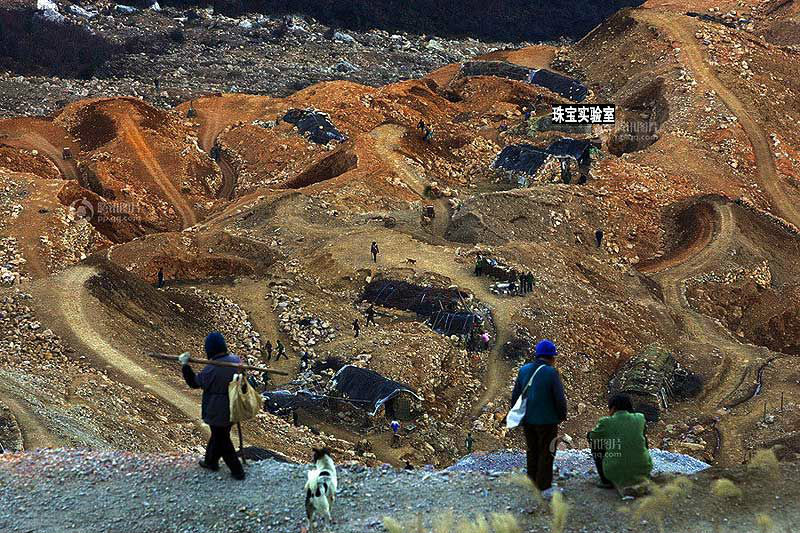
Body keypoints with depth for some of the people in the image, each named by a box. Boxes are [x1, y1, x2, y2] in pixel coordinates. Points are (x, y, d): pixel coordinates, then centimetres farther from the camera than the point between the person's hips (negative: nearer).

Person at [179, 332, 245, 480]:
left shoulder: (211, 369, -27)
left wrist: (185, 365, -3)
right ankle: (211, 461, 45)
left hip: (218, 412, -7)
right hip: (233, 410, 7)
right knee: (217, 435, 27)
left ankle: (237, 471, 18)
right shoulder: (235, 361, -9)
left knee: (223, 441, 12)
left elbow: (195, 383, -9)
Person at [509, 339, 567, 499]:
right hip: (547, 420, -5)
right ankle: (545, 488, 10)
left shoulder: (524, 370, -1)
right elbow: (560, 399, -16)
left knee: (533, 450, 20)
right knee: (546, 454, 7)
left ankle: (534, 480, 27)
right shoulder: (552, 373, -16)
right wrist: (562, 416, 1)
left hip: (527, 420, 5)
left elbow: (515, 396, 4)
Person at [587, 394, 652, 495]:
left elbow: (592, 436, 15)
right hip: (643, 470, 3)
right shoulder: (640, 418, 4)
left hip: (615, 471, -3)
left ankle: (606, 481, 19)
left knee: (595, 441, 20)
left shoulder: (606, 422, -4)